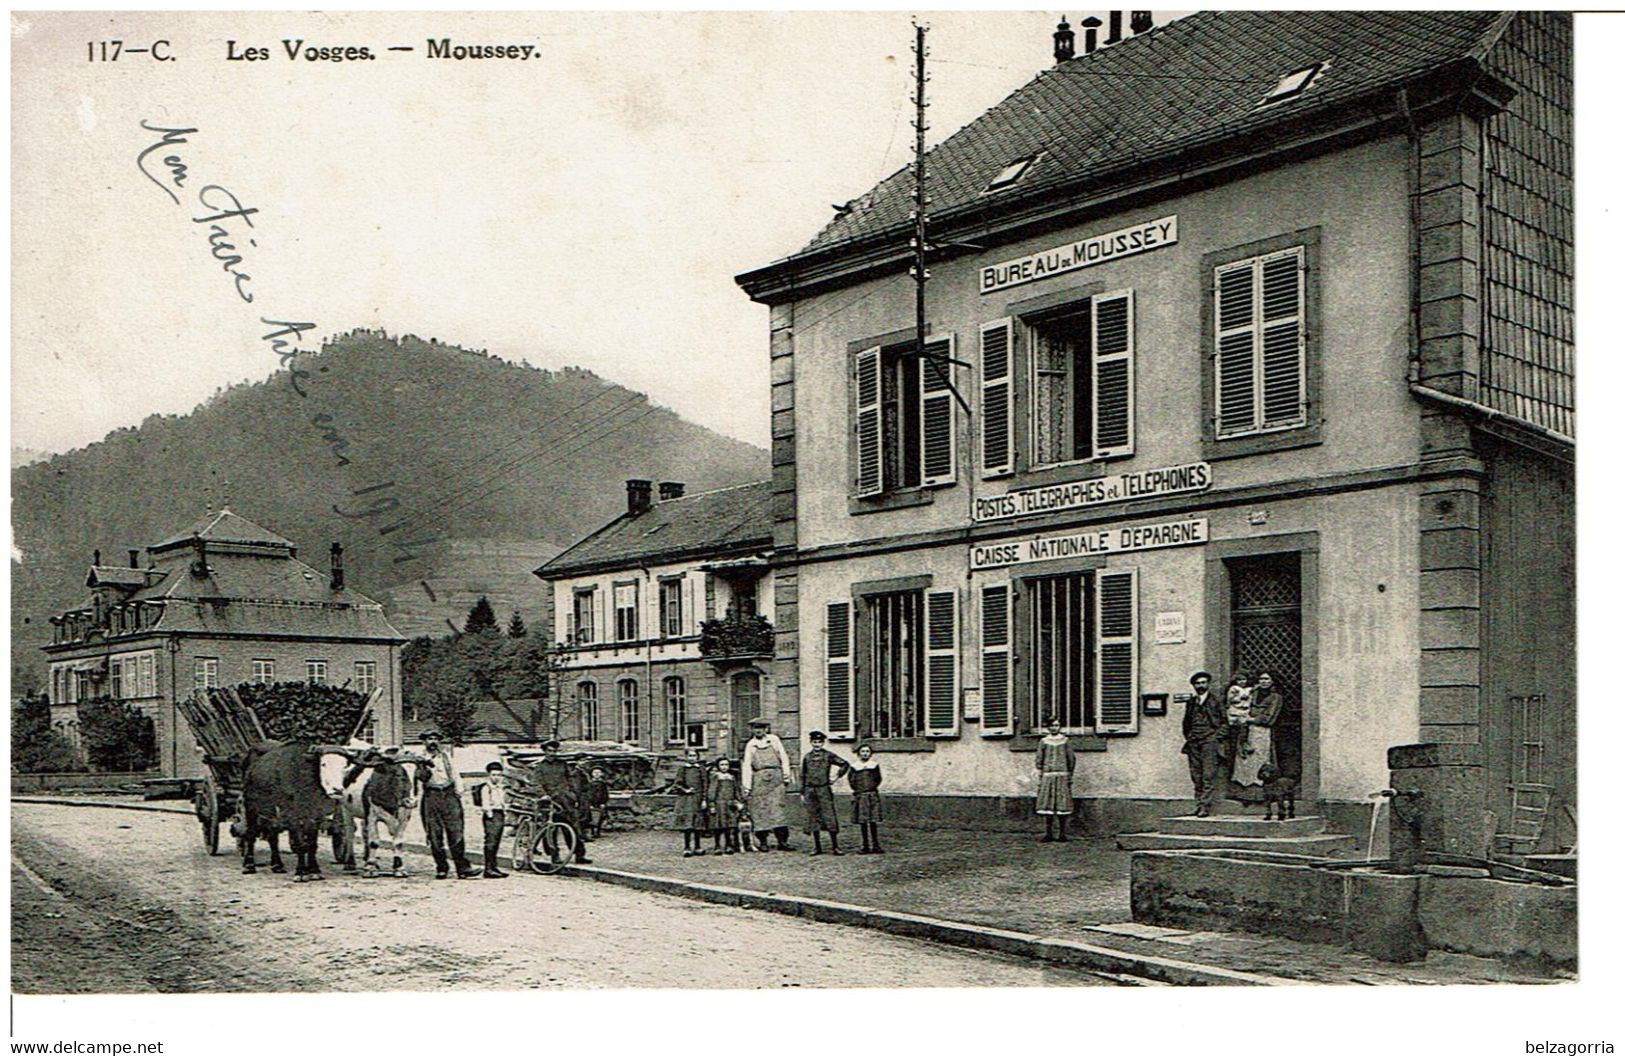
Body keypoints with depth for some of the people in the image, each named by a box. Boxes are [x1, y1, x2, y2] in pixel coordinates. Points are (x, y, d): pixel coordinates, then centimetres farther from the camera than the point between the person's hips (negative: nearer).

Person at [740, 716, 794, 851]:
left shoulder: (774, 740, 8)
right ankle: (762, 842, 6)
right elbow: (746, 766, 3)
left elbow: (784, 758, 9)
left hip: (775, 779, 0)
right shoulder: (750, 745, 7)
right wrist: (746, 786, -3)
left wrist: (786, 776, 3)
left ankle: (782, 841, -5)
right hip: (759, 780, 0)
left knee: (777, 809, -5)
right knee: (760, 810, -1)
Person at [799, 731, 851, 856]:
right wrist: (802, 793, 10)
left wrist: (837, 777, -1)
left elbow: (845, 764, 4)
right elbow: (803, 776, 13)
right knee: (813, 818, 5)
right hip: (810, 790, 3)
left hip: (824, 790, -3)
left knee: (829, 817, -5)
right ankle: (817, 847, 12)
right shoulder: (807, 757, 9)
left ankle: (835, 846, 0)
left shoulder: (828, 755, 1)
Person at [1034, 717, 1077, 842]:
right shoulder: (1044, 742, 7)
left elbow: (1072, 759, 7)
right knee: (1047, 804, -1)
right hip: (1047, 776, 1)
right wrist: (1040, 776, 0)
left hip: (1062, 776, -1)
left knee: (1062, 805, -2)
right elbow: (1038, 760, 7)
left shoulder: (1065, 741, 5)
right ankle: (1048, 834, 4)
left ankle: (1063, 834, 5)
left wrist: (1069, 776, 3)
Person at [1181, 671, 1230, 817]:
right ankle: (1199, 804, 8)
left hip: (1210, 742, -5)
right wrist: (1188, 737, 14)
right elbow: (1187, 723, 26)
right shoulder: (1190, 702, 16)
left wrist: (1217, 737, -5)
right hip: (1194, 744, 5)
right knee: (1196, 777, 3)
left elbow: (1225, 723, 4)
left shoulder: (1215, 702, 3)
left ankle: (1206, 806, -13)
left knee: (1209, 776, -10)